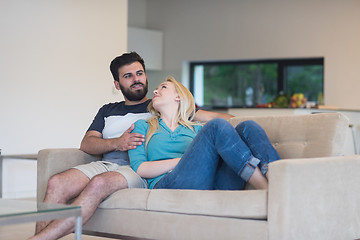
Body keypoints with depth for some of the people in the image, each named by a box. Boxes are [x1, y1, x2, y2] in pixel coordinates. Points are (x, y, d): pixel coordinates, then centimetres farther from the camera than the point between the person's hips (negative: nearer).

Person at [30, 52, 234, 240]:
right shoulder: (108, 111, 28)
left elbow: (209, 116, 13)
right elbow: (86, 143, 13)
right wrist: (117, 143, -6)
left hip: (139, 171, -4)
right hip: (105, 165, 4)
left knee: (99, 183, -37)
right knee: (56, 183, -25)